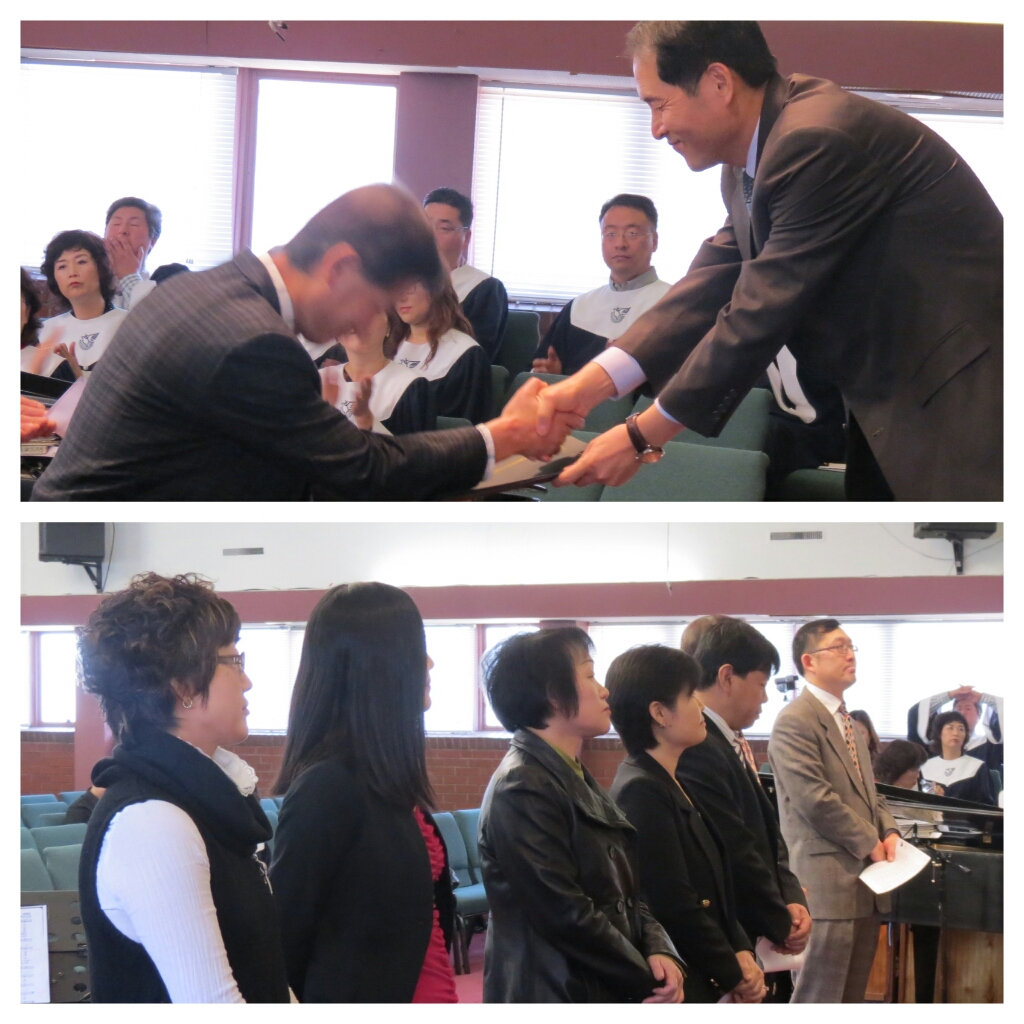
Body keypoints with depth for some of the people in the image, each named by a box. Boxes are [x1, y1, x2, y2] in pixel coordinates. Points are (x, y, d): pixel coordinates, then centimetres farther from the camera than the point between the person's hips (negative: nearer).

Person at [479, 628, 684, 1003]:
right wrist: (647, 981, -11)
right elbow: (566, 914, -20)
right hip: (552, 999, -10)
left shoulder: (577, 781, 16)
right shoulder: (522, 790, -15)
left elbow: (624, 893, 14)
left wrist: (659, 951, -5)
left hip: (605, 997, 10)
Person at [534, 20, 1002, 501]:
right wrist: (590, 384, -7)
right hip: (894, 397, 10)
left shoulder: (819, 141, -22)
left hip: (967, 392, -10)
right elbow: (710, 287, 5)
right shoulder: (751, 160, 8)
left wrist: (641, 437, -15)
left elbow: (761, 313, -21)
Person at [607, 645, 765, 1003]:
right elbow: (676, 907, -20)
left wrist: (742, 952, -2)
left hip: (707, 985, 9)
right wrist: (735, 976, -9)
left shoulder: (671, 786, 12)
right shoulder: (641, 793, -17)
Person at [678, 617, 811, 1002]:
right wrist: (782, 925, -9)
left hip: (762, 948, 10)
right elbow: (735, 855, -21)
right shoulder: (697, 752, -21)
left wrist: (792, 901, -1)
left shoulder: (731, 745, 11)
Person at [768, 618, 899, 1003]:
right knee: (818, 1000, -7)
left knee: (851, 999, 12)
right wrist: (871, 843, -12)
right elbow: (816, 800, -19)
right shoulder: (795, 722, -13)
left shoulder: (845, 719, 20)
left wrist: (889, 831, 4)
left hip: (864, 880, 10)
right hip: (828, 881, -10)